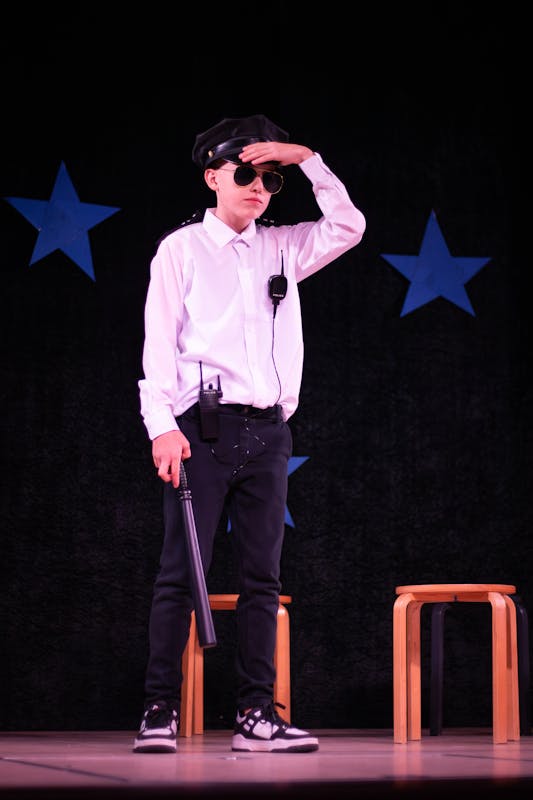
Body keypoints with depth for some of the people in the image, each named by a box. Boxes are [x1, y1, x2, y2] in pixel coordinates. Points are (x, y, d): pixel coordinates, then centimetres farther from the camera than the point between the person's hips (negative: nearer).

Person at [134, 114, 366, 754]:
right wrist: (162, 426, -13)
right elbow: (158, 342, -2)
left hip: (266, 431, 5)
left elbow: (348, 228, 10)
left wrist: (306, 159, 4)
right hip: (203, 427, -4)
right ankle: (159, 712, -2)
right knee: (181, 572, -6)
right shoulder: (181, 249, 4)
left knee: (262, 575, 2)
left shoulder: (281, 248, 16)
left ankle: (257, 716, 5)